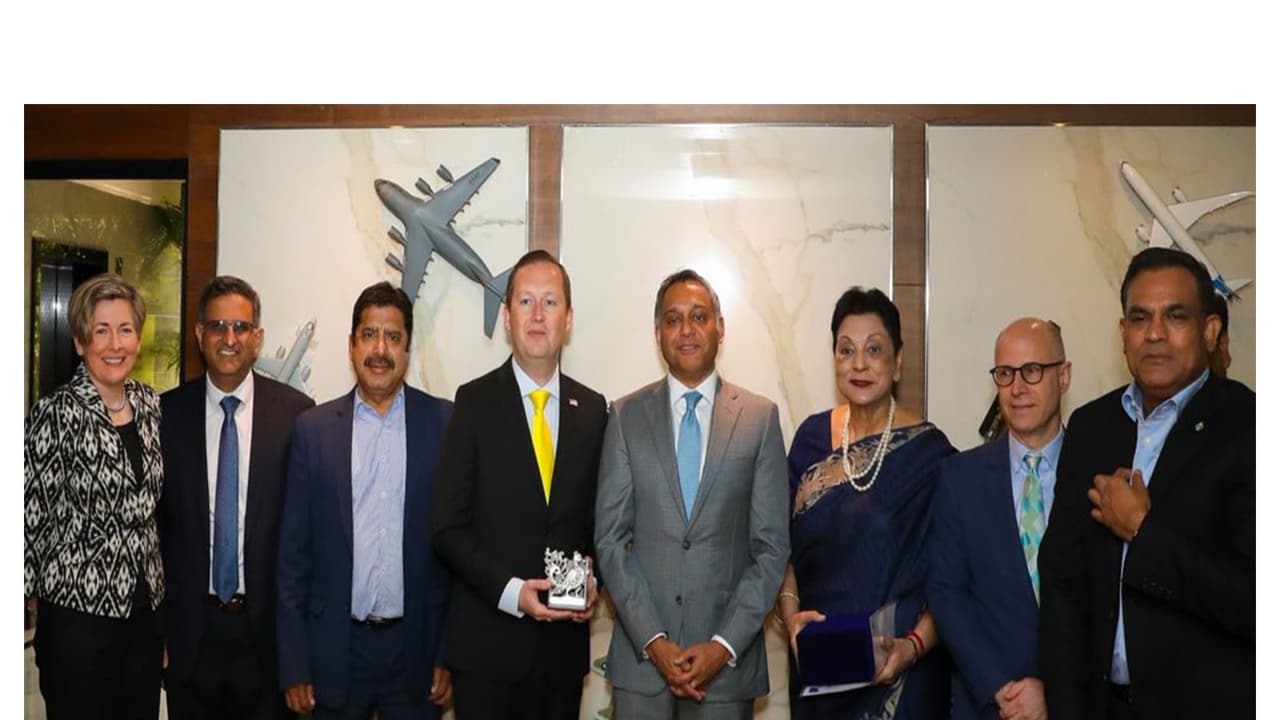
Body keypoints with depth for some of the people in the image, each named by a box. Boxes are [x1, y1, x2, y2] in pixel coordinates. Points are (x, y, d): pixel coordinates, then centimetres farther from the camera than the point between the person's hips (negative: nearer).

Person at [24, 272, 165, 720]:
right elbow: (30, 517, -10)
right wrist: (31, 592, -5)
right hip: (79, 616, -5)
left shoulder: (149, 403, 4)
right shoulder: (56, 414, -14)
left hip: (145, 609, 6)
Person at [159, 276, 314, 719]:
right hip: (190, 626, 1)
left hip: (268, 623, -1)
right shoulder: (167, 412, -1)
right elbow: (154, 517, 4)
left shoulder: (296, 412, -6)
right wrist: (158, 615, 3)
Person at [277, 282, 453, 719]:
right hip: (335, 650, 1)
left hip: (417, 647, 0)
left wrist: (452, 653, -3)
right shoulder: (313, 428, 1)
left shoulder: (446, 423, -2)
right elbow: (293, 552, 2)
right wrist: (294, 666, -1)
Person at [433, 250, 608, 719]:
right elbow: (449, 527, -6)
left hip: (565, 639, 3)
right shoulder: (475, 401, -4)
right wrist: (509, 591, -16)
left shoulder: (592, 408, 5)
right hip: (486, 641, -3)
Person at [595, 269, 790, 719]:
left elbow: (771, 546, -2)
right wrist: (654, 641, -9)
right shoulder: (626, 416, 2)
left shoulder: (760, 417, 0)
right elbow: (610, 538, -1)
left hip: (728, 658, 0)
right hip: (641, 653, 1)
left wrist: (724, 645, -10)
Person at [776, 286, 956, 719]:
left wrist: (916, 644, -23)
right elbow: (786, 544, 5)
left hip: (900, 668, -3)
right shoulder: (812, 437, 1)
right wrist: (790, 613, -9)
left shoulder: (928, 453, -10)